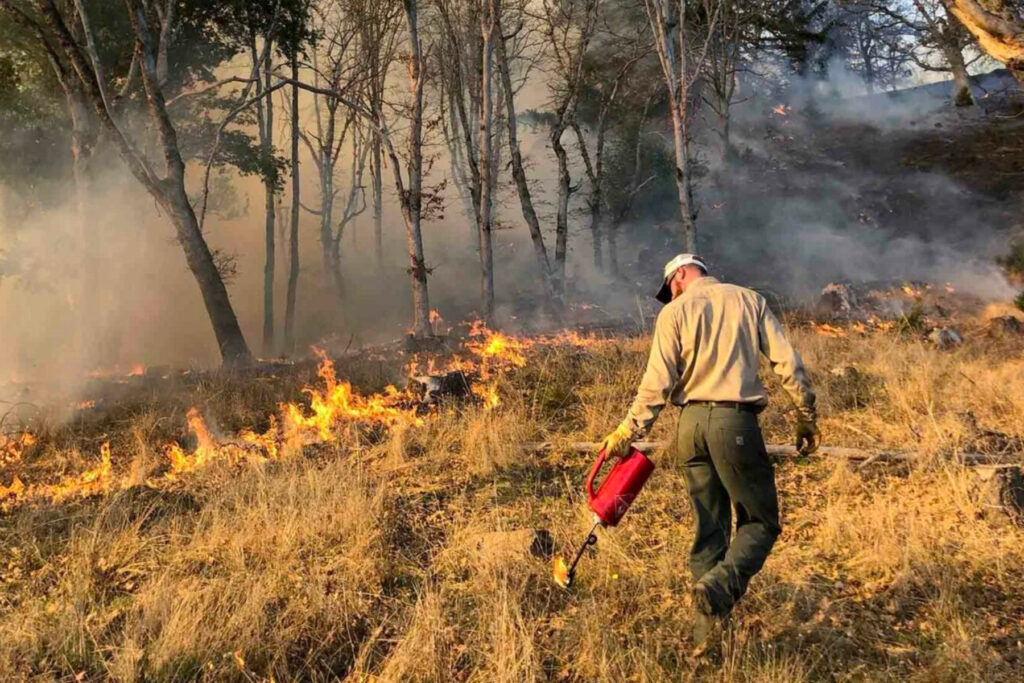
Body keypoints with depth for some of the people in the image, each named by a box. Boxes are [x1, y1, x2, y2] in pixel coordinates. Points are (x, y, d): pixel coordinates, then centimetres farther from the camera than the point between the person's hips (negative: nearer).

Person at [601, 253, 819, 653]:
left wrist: (626, 434, 1)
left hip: (691, 422, 2)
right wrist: (807, 419, 10)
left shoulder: (674, 312, 6)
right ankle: (718, 586, -18)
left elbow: (657, 385, -4)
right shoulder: (748, 299, 10)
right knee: (761, 522, 7)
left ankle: (705, 633, 14)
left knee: (709, 526, 12)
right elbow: (788, 363, 3)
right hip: (735, 420, -2)